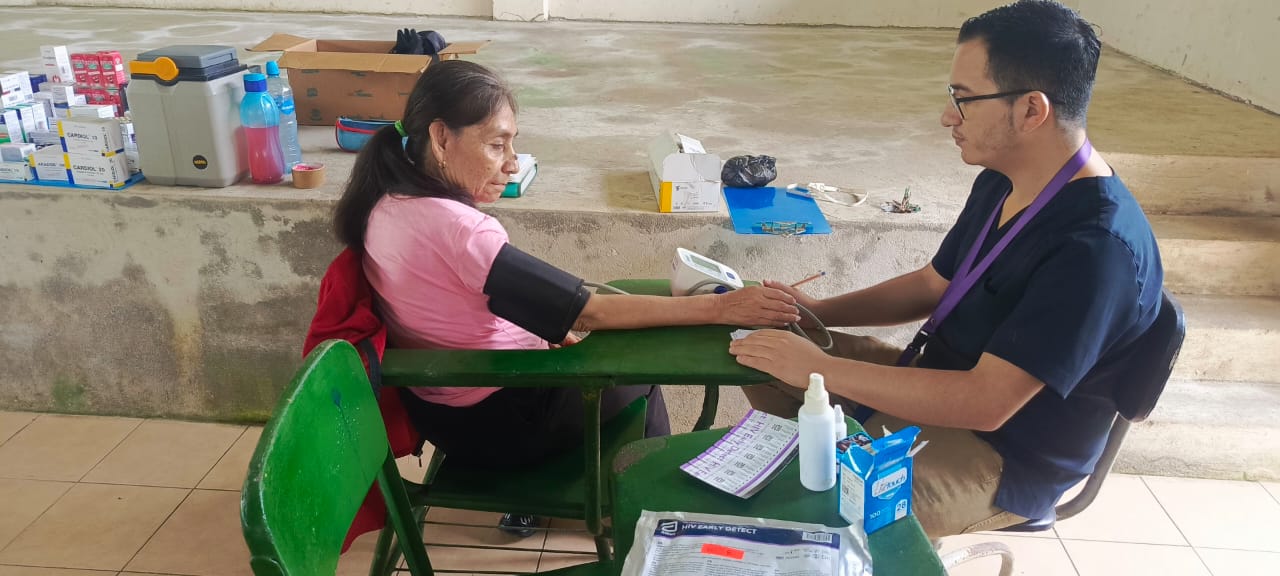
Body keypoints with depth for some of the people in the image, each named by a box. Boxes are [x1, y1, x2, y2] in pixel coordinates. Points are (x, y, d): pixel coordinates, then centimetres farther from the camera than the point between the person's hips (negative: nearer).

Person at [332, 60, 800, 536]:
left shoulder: (387, 204, -6)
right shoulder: (453, 227, -33)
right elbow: (589, 312, -31)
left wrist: (542, 328, 3)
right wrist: (718, 308, -29)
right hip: (493, 425, -8)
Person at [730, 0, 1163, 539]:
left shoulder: (1098, 246, -30)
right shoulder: (1000, 184, 0)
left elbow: (985, 402, -33)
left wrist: (818, 368, -29)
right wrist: (818, 310, 1)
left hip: (1000, 458, -8)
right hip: (937, 385, 9)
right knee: (761, 356, 7)